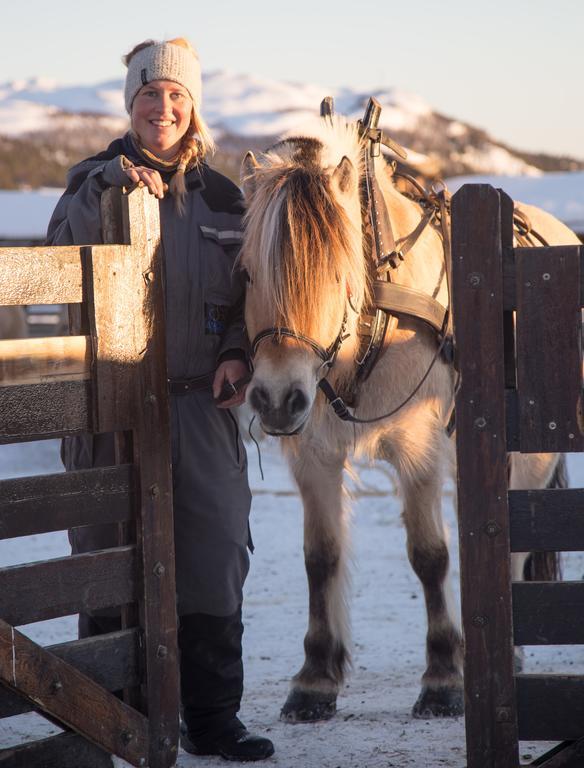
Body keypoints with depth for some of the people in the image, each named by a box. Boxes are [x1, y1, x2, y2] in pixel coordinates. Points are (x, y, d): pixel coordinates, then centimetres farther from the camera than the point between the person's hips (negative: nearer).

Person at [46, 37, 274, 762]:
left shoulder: (220, 197, 12)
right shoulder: (96, 180, 2)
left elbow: (245, 292, 17)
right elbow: (64, 250, -17)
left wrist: (236, 354, -1)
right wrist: (112, 184, -29)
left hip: (202, 403, 3)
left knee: (215, 559, 0)